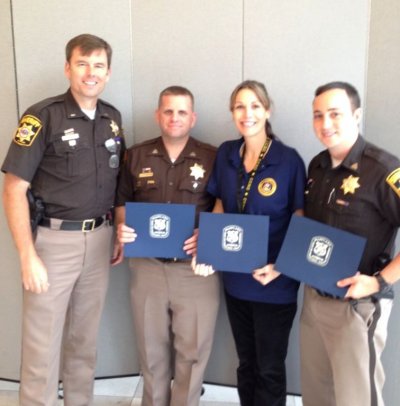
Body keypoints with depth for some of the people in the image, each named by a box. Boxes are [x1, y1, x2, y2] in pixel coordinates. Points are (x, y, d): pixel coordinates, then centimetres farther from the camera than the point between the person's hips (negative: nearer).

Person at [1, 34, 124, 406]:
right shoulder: (42, 117, -11)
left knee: (85, 339, 18)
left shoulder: (112, 118, 7)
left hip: (99, 240, 5)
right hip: (53, 240, -5)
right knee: (42, 345, 4)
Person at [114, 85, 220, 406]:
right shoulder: (136, 156, 7)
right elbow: (122, 203, 13)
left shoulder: (212, 158, -1)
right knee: (151, 348, 17)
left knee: (192, 350, 8)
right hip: (147, 266, 3)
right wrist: (122, 227, -7)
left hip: (196, 268, -2)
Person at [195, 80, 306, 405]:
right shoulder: (225, 154, 1)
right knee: (246, 363, 21)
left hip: (274, 283, -4)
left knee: (269, 369, 12)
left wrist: (280, 267, -19)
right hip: (235, 278, 4)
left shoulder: (289, 159, -13)